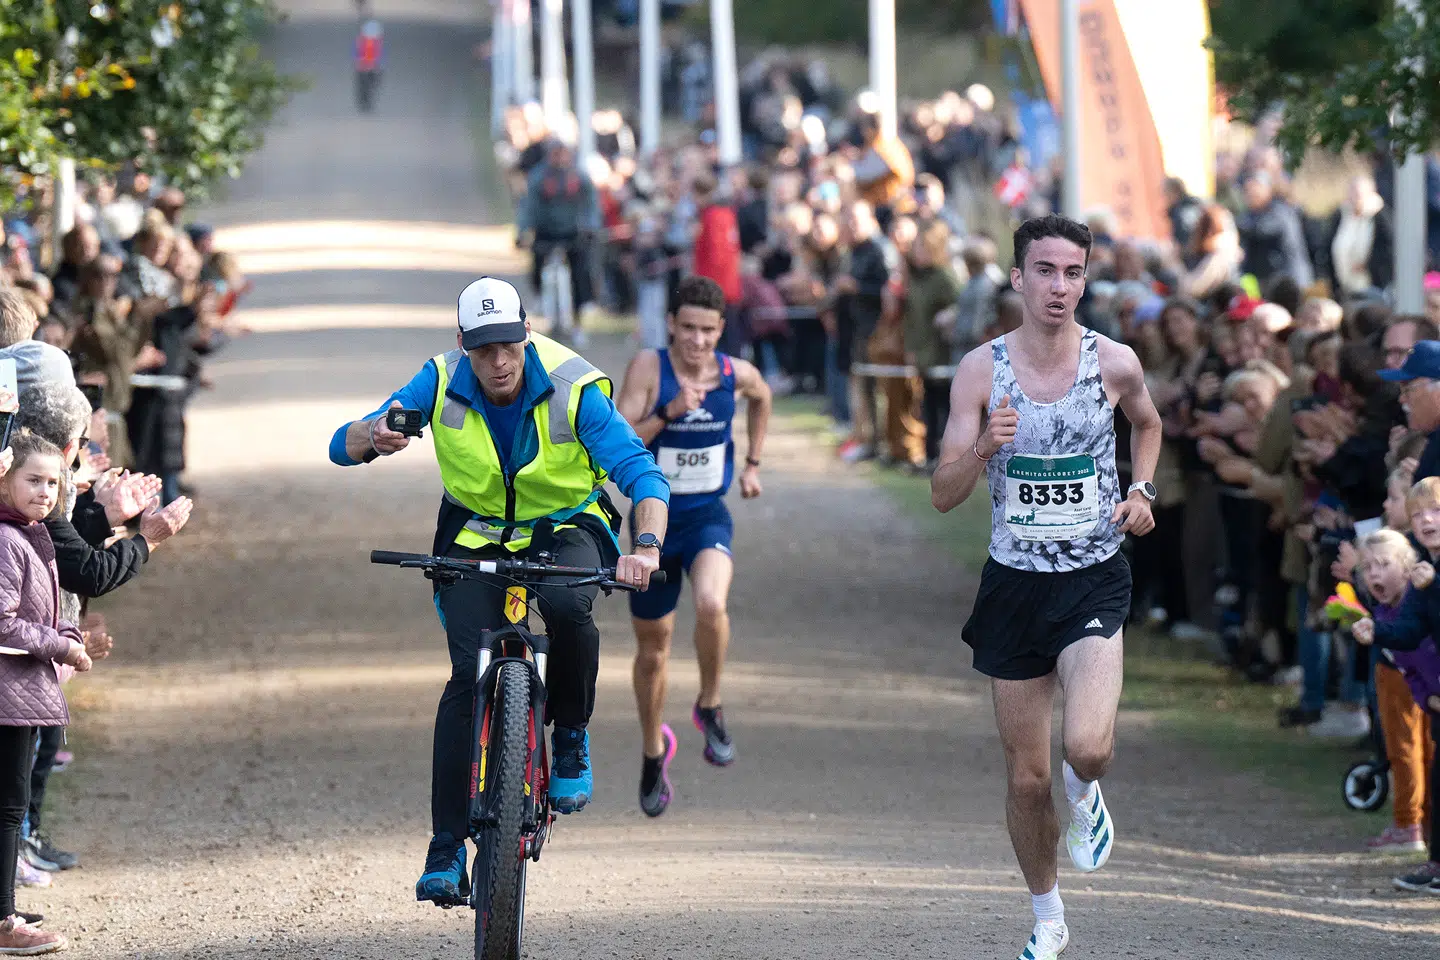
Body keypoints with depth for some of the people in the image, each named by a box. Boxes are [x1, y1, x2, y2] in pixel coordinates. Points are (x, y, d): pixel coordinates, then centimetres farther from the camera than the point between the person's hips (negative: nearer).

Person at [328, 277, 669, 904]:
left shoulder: (572, 389, -22)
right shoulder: (442, 383, -15)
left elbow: (643, 474, -28)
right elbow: (341, 448, -12)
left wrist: (646, 545, -47)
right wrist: (374, 436, -38)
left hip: (566, 530, -1)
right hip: (476, 538, 1)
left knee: (567, 606, -36)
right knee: (469, 676, -18)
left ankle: (570, 737, -9)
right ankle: (446, 848, -12)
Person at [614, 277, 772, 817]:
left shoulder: (736, 374, -4)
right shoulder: (648, 369, -12)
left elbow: (761, 400, 22)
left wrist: (753, 464, 22)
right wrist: (670, 411, -29)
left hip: (708, 516, 0)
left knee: (711, 604, -32)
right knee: (652, 648, 12)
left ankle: (710, 707, -6)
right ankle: (654, 751, 36)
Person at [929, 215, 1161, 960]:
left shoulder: (1115, 364, -4)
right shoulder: (981, 369, -5)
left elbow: (1146, 423, 20)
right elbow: (943, 496, -5)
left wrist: (1141, 490, 3)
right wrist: (984, 448, -24)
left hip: (1094, 583, -1)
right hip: (1014, 584, 1)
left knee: (1088, 745, -24)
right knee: (1026, 779, 7)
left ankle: (1085, 792, 14)